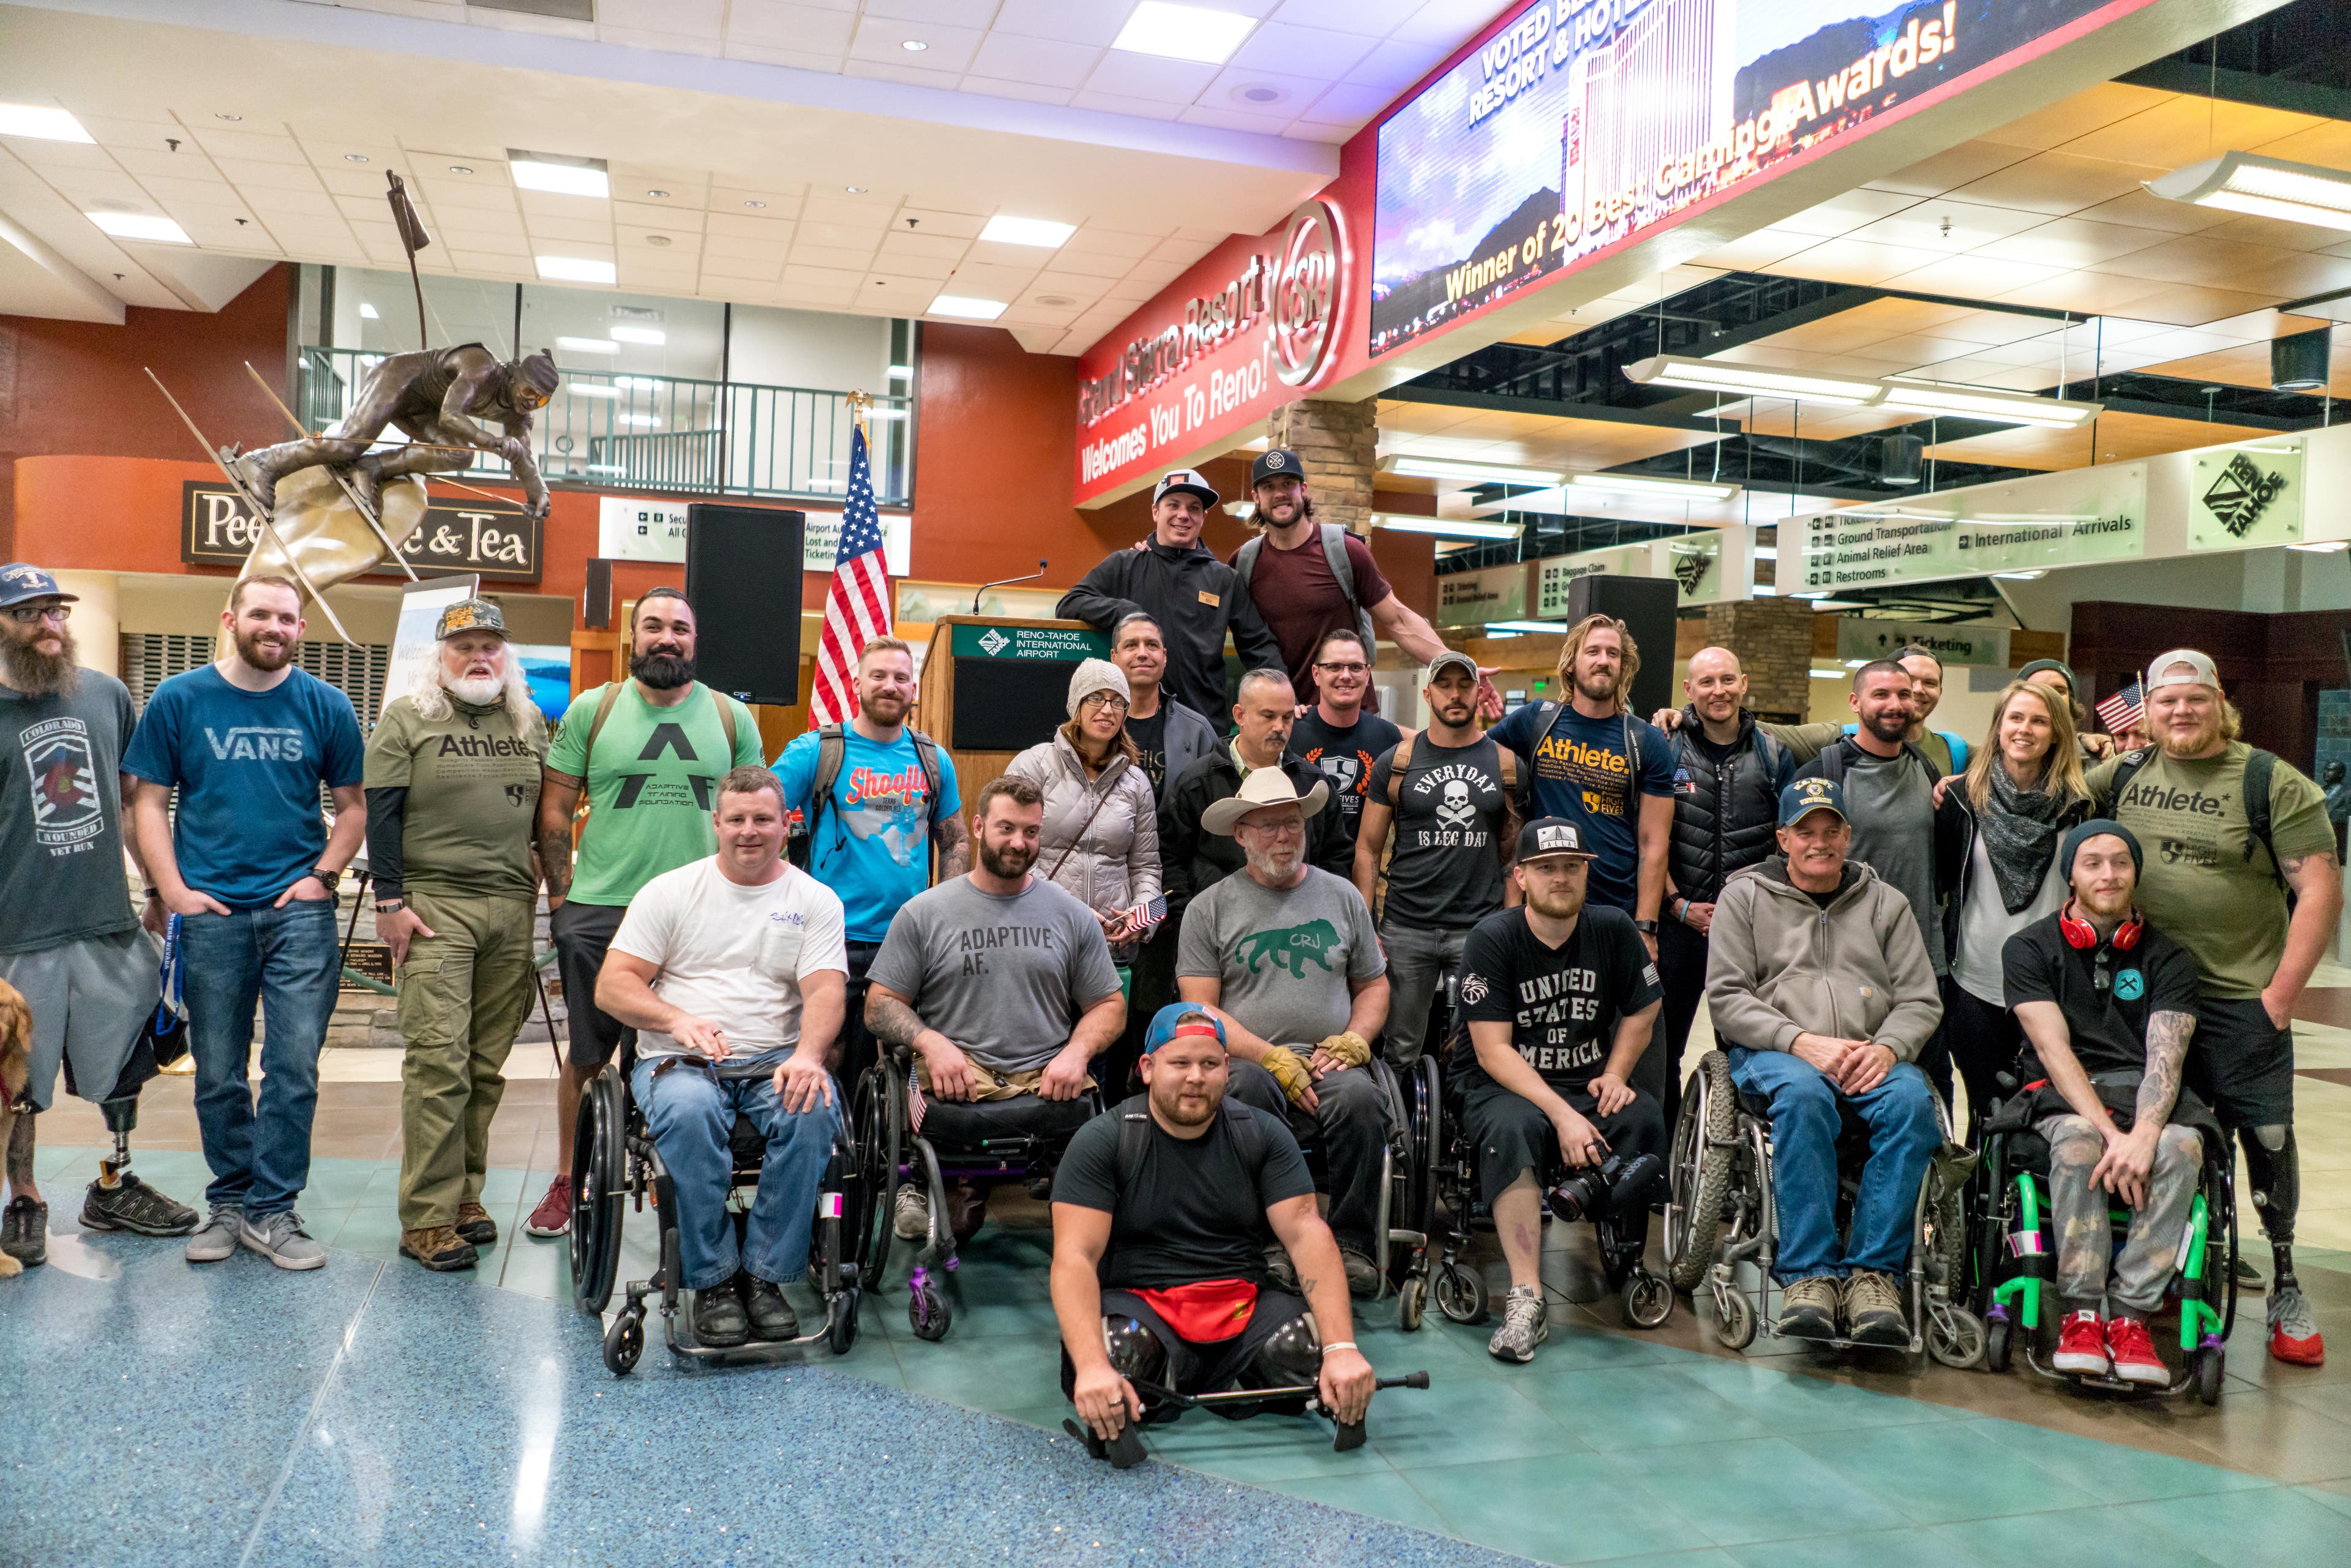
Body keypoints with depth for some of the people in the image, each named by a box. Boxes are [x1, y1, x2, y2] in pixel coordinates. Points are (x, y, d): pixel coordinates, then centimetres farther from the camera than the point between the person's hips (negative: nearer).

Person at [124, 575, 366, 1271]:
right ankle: (230, 1201, 24)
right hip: (210, 913, 0)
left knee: (294, 1067, -3)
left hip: (299, 911, 0)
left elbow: (353, 805, 10)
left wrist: (322, 876, -4)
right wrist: (174, 890, -5)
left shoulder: (325, 707, 5)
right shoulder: (178, 701, 5)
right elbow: (148, 802, 5)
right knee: (218, 1074, 8)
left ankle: (271, 1209, 8)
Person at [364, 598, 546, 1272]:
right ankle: (428, 1218, -4)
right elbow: (380, 811, -2)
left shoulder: (530, 723, 15)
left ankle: (465, 1194, 18)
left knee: (487, 1066, 7)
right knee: (439, 1060, -9)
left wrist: (545, 880, 13)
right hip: (435, 907, -4)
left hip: (513, 909, 4)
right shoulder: (406, 718, 3)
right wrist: (390, 900, -8)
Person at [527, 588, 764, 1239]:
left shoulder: (732, 718, 7)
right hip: (599, 913, 0)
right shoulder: (592, 710, 4)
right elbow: (555, 808, 7)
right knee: (586, 1058, 8)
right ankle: (566, 1182, 23)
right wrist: (560, 896, 2)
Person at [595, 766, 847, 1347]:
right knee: (689, 1111, -36)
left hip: (775, 1062, 1)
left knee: (815, 1109, -33)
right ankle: (712, 1281, -21)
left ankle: (765, 1275, -19)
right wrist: (677, 1020, -17)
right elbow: (611, 987, 2)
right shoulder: (670, 891, 8)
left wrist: (807, 1055, -25)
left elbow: (825, 991, -3)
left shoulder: (815, 900, 9)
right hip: (678, 1061, 0)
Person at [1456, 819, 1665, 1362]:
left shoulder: (1613, 929, 3)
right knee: (1513, 1128, -37)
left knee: (1644, 1118, -29)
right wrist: (1563, 1116, -24)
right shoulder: (1493, 938, -9)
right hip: (1506, 1087, -3)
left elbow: (1641, 1013, 15)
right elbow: (1493, 1051, -14)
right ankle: (1526, 1299, -37)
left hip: (1589, 1085, 3)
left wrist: (1614, 1076, -4)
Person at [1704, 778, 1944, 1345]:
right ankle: (1809, 1273, -34)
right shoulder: (1745, 896, 12)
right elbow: (1726, 998, 2)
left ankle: (1873, 1270, -28)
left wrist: (1886, 1048, -10)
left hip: (1871, 1058, 3)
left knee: (1913, 1101, -32)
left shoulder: (1885, 902, 20)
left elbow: (1920, 1000, 13)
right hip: (1774, 1053, -2)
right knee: (1803, 1095, -38)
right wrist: (1801, 1042, -13)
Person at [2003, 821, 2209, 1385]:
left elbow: (2166, 1057, -6)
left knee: (2183, 1146, -32)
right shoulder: (2030, 948, 5)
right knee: (2077, 1142, -36)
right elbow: (2053, 1049, -8)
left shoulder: (2168, 958, 9)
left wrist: (2143, 1133, -26)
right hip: (2065, 1095, -2)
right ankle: (2082, 1313, -30)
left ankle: (2129, 1313, -28)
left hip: (2147, 1094, 2)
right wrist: (2109, 1131, -23)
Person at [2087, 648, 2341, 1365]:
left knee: (2266, 1138, 0)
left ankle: (2285, 1287, 18)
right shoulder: (2122, 776, 7)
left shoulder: (2274, 784, -5)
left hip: (2241, 1001, -3)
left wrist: (2282, 994, -14)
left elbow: (2321, 890, -9)